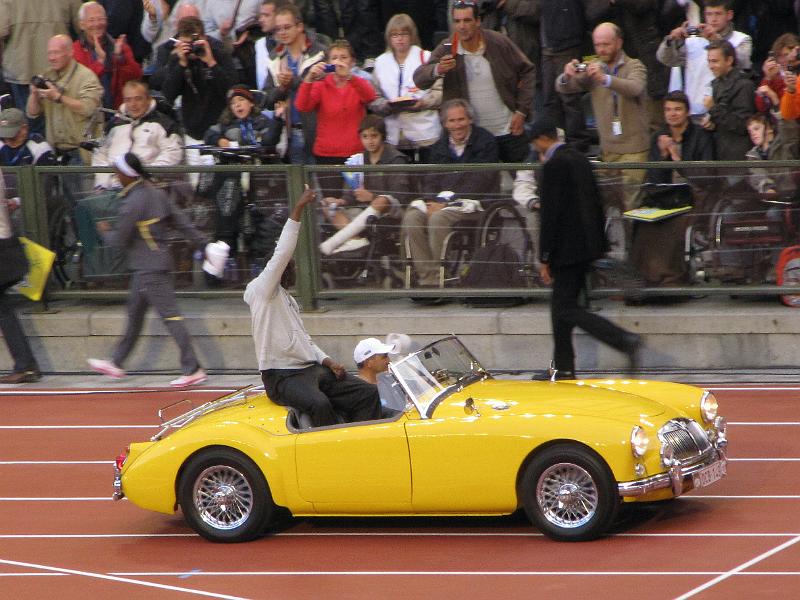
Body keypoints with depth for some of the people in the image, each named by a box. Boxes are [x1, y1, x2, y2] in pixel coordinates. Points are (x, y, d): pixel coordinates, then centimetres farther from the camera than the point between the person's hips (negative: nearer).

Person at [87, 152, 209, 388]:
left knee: (170, 315, -10)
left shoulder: (134, 202, -18)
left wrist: (105, 231, 9)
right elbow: (180, 221, 9)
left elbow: (120, 240, -12)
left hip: (149, 269, -10)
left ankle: (192, 370, -13)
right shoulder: (156, 193, 8)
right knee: (134, 314, 19)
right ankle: (116, 363, 32)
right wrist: (203, 243, 11)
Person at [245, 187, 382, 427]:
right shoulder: (262, 289, -3)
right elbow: (282, 253, -17)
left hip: (311, 369, 9)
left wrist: (327, 361, 7)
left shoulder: (287, 299, 26)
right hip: (282, 378, -9)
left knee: (367, 393, -6)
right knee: (319, 404, -37)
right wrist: (297, 211, -20)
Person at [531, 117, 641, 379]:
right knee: (561, 307, 15)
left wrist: (544, 259, -14)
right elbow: (595, 204, 17)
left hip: (568, 247, -9)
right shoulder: (580, 159, 13)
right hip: (587, 245, 9)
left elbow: (550, 214, -18)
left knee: (567, 310, -8)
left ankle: (625, 340, -19)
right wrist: (599, 243, 21)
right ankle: (563, 368, 18)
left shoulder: (554, 165, -15)